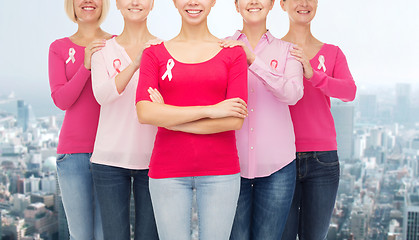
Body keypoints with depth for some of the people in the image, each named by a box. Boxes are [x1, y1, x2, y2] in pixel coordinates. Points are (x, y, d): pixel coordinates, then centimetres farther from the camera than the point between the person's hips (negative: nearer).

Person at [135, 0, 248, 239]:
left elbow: (235, 120, -7)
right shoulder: (155, 53, 5)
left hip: (220, 169, 0)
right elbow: (145, 113, -10)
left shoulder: (233, 53, 3)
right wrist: (210, 110, -14)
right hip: (168, 170, 0)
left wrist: (173, 121, -9)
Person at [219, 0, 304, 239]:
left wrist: (253, 60, -18)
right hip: (233, 163, 0)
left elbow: (293, 94, -13)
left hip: (277, 165, 1)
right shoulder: (223, 48, 5)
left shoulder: (287, 51, 7)